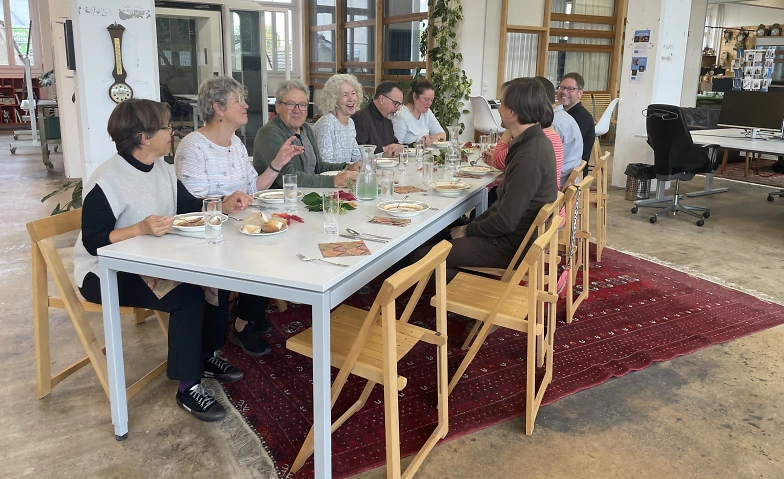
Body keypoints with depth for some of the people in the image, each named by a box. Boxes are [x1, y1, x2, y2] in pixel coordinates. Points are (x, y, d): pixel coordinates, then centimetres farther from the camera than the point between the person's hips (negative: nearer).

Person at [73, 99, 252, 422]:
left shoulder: (162, 169, 4)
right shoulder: (107, 181, -21)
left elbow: (189, 206, 11)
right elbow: (93, 242, -24)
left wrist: (224, 206, -7)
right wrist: (140, 229, -39)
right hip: (104, 273, -8)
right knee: (187, 297, -26)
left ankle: (206, 356, 12)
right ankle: (188, 388, -12)